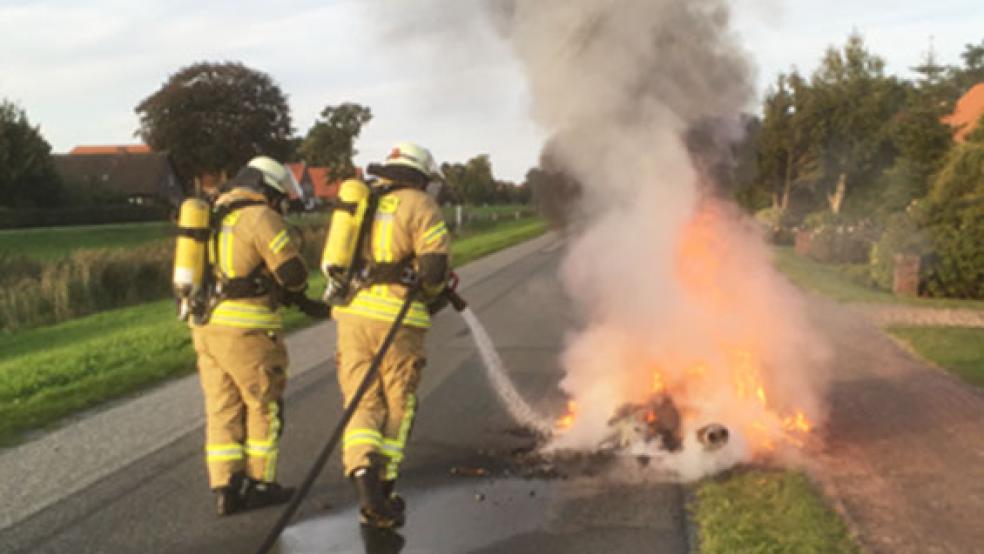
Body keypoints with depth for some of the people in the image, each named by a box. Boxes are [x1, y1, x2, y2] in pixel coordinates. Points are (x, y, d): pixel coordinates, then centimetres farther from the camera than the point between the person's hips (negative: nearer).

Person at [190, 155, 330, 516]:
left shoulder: (215, 217, 19)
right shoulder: (261, 216, -10)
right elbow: (292, 273, -15)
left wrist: (304, 304, 20)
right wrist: (298, 286, 11)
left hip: (207, 325, 8)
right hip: (245, 328, -8)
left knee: (223, 409, 11)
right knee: (264, 407, 6)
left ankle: (225, 490, 12)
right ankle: (259, 484, 14)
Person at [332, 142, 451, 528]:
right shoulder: (421, 207, 0)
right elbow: (434, 266, -10)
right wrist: (429, 296, 10)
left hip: (353, 313, 4)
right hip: (397, 318, -4)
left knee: (362, 403, 6)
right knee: (397, 407, 8)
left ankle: (362, 473, -16)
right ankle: (383, 488, 7)